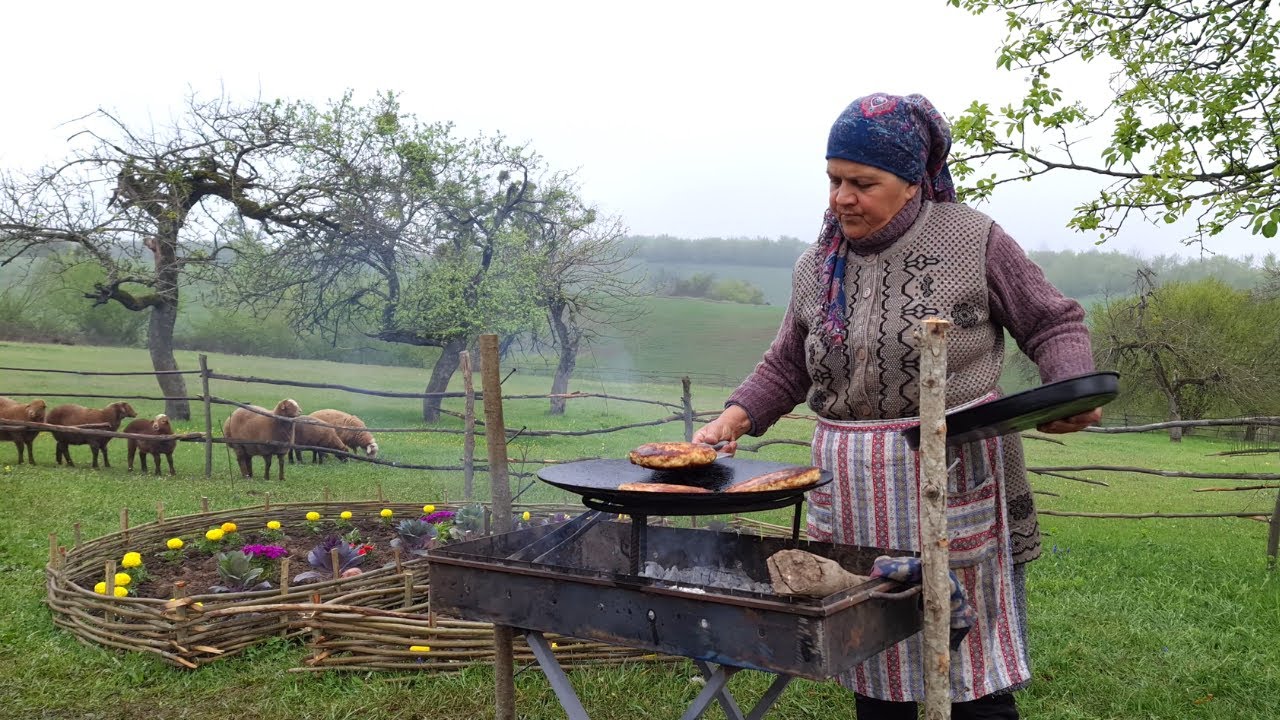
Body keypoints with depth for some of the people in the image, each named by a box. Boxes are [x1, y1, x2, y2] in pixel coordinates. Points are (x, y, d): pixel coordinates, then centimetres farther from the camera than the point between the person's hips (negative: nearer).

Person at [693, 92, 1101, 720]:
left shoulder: (973, 240, -3)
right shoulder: (816, 266, 8)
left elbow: (1054, 324, 4)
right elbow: (787, 366, 15)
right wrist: (737, 415, -1)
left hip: (954, 486, -3)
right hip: (852, 502, 4)